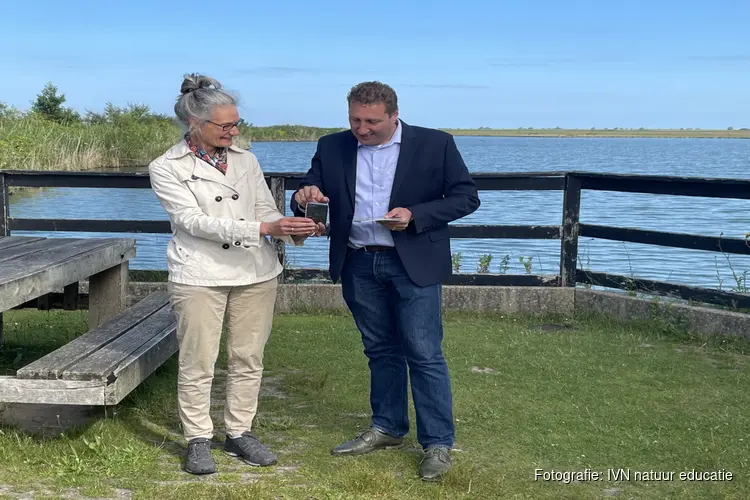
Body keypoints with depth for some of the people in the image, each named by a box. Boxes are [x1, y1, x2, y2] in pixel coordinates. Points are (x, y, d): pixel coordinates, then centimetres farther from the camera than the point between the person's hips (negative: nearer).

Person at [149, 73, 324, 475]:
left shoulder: (245, 159, 10)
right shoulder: (166, 168, -3)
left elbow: (266, 210, 8)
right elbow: (195, 221, -14)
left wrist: (294, 231, -15)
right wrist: (263, 228, -22)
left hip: (256, 272, 4)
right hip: (200, 275, -4)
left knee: (248, 359, 8)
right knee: (198, 362, 1)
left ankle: (239, 433, 22)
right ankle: (198, 439, 16)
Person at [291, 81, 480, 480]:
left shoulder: (435, 144, -5)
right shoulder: (332, 148, 4)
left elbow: (466, 197, -3)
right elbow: (310, 195, 8)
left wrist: (415, 215, -17)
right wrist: (305, 197, -18)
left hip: (413, 264, -4)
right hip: (358, 264, 4)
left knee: (424, 354, -3)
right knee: (380, 350, 14)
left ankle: (438, 443, 6)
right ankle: (387, 428, 28)